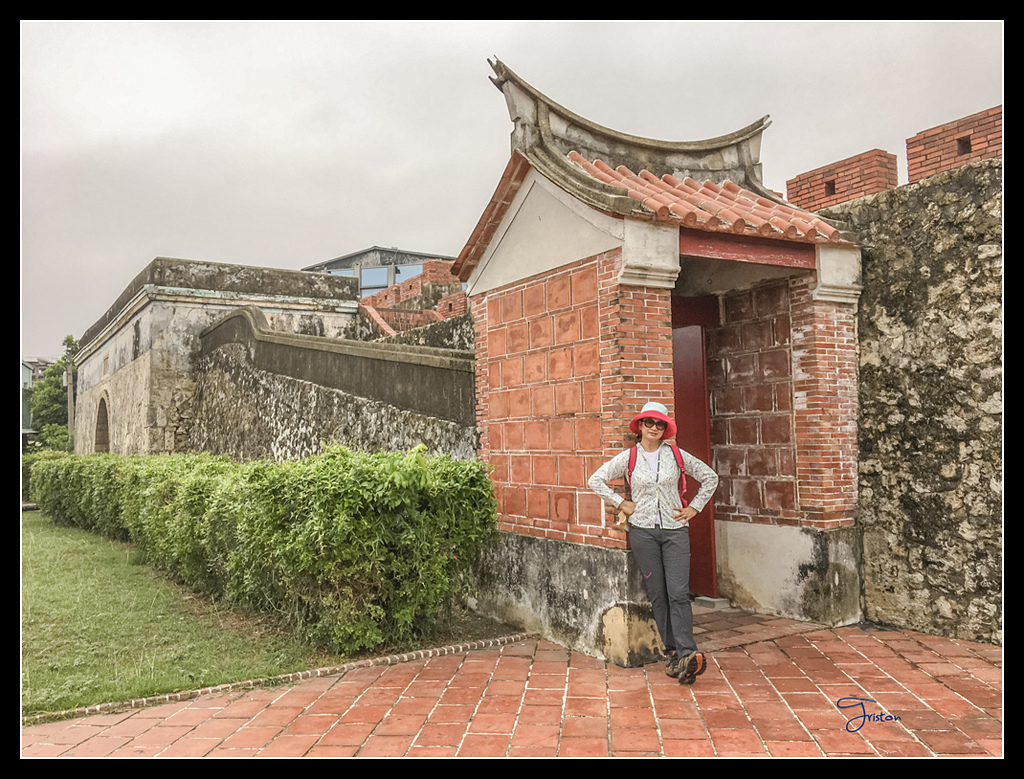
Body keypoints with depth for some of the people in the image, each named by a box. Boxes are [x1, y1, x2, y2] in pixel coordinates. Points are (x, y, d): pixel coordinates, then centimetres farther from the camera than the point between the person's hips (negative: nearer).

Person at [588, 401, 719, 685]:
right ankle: (673, 651, 11)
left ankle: (686, 655, -14)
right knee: (658, 594, 2)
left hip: (675, 530, 0)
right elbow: (596, 480, 8)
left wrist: (694, 507, 8)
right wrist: (621, 504, 2)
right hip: (643, 531, 1)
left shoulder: (677, 455, 5)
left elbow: (710, 477, 15)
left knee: (679, 593, -10)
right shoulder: (628, 457, 4)